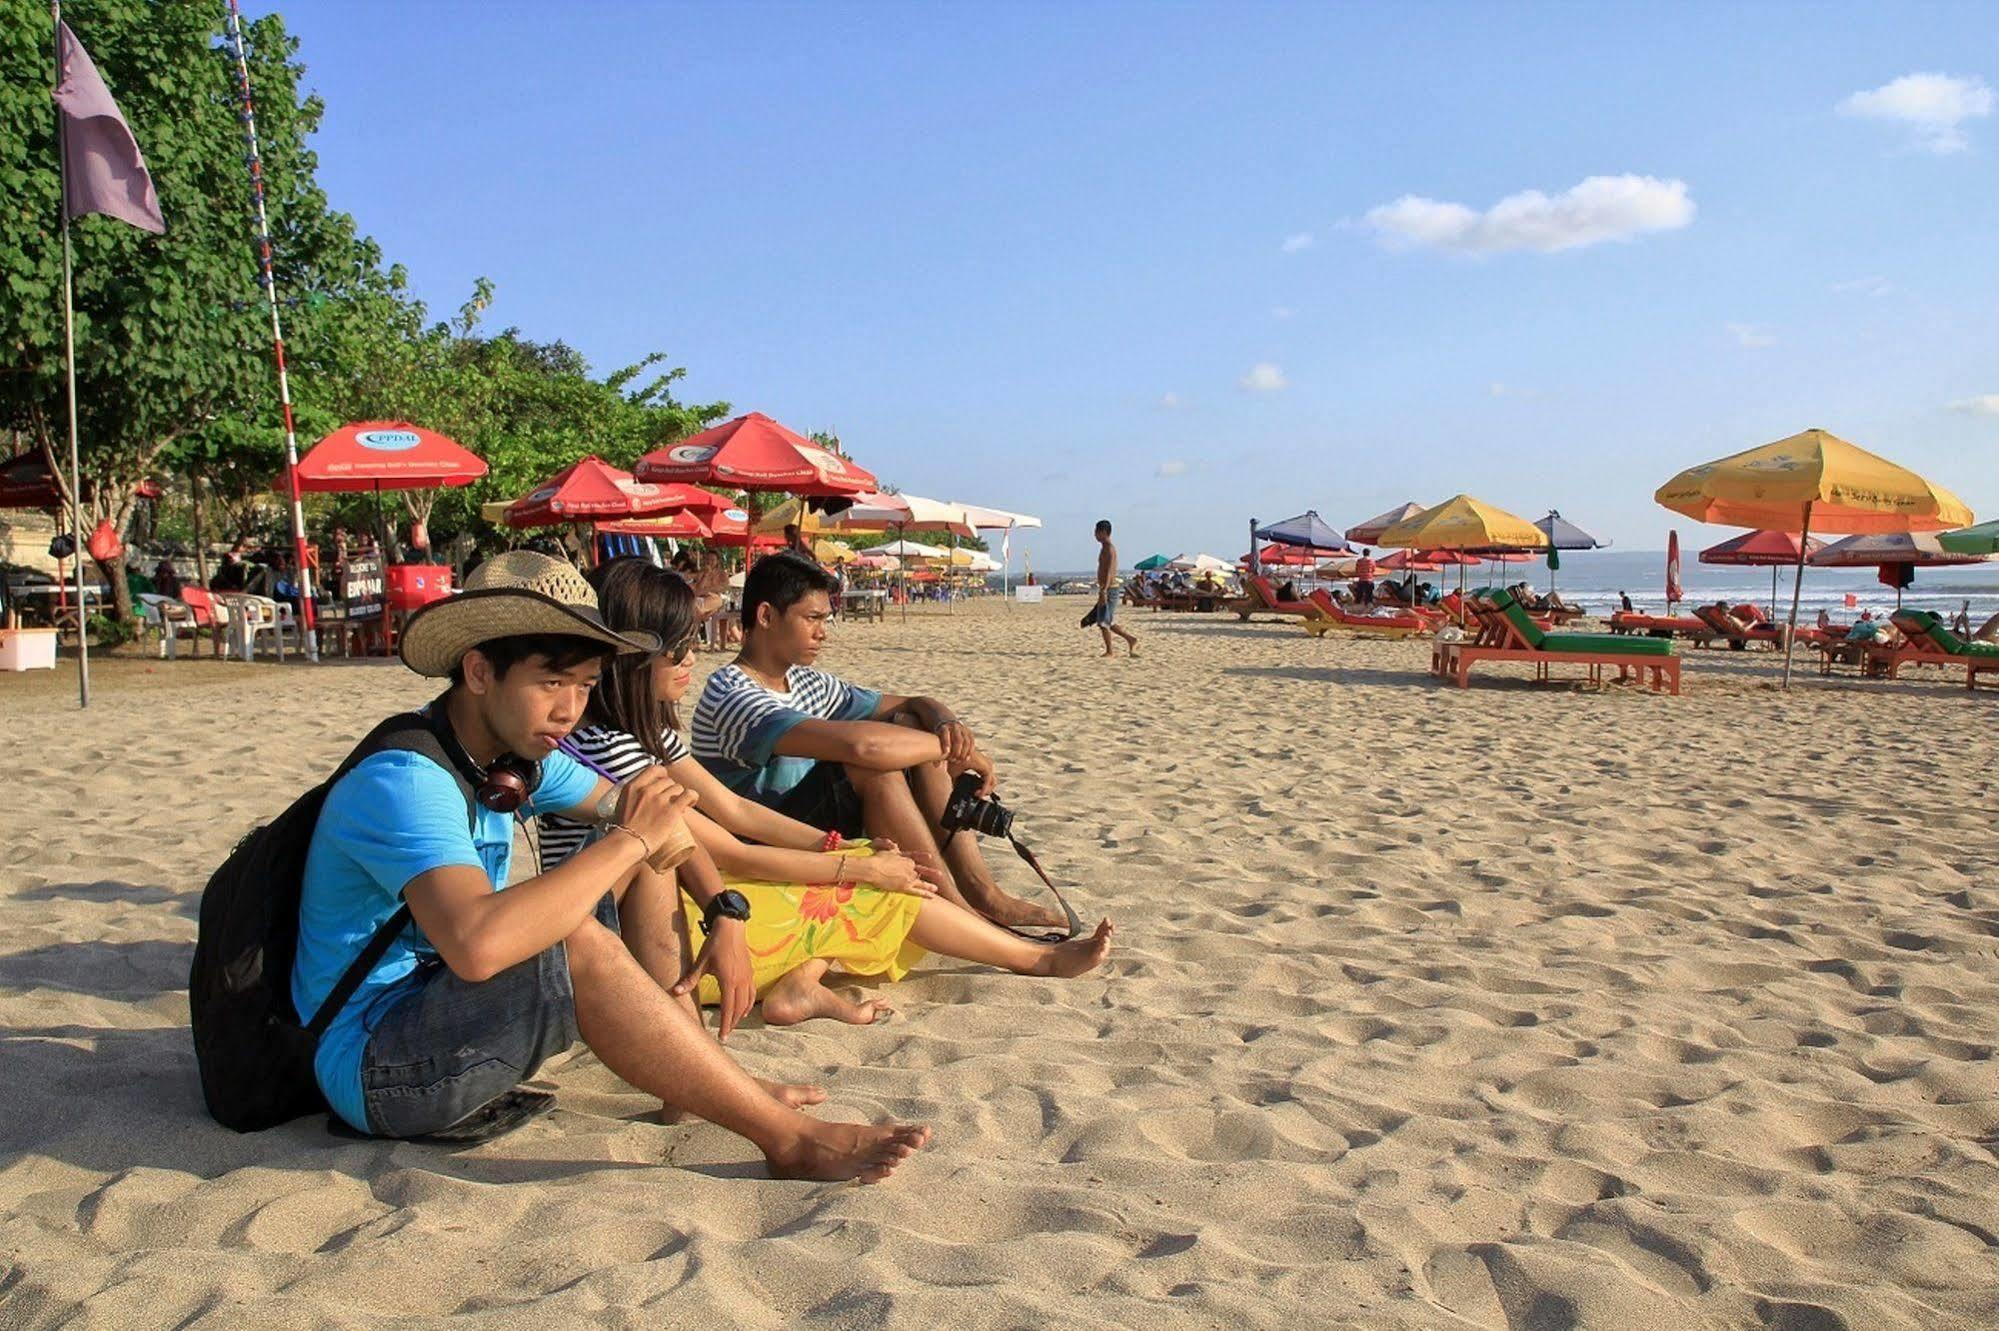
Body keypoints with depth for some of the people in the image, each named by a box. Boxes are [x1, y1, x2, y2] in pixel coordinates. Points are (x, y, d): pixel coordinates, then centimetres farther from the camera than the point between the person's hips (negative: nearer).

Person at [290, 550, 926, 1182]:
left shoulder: (520, 754, -1)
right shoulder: (404, 781, -27)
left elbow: (654, 821, 10)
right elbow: (476, 944, -44)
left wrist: (726, 913, -7)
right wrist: (628, 838, -34)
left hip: (450, 999, 9)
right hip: (369, 1067, -9)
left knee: (646, 862, 3)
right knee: (579, 946, -33)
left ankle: (698, 1081, -1)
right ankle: (792, 1141, -25)